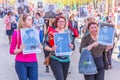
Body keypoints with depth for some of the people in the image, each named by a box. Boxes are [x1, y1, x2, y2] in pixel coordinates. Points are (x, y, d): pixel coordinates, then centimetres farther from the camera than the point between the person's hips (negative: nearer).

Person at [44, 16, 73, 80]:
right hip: (55, 59, -5)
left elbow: (71, 43, 18)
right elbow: (45, 46, -4)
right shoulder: (52, 32, -4)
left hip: (66, 59, 5)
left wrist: (71, 46, -5)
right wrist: (51, 49, -24)